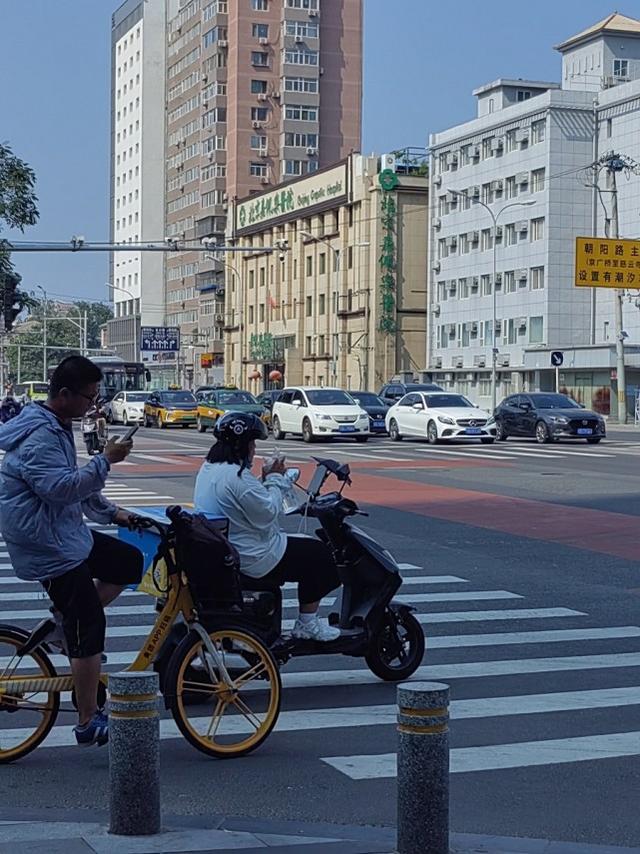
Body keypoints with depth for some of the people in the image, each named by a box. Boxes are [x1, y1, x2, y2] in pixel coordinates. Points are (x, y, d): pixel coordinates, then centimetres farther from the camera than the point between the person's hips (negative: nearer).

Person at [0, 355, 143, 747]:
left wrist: (112, 512, 19)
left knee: (129, 562, 17)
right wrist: (106, 460, -28)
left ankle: (61, 627, 14)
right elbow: (62, 487, -32)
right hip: (48, 548, -10)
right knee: (89, 630, -6)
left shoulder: (57, 428, 12)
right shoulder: (38, 436, -21)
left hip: (67, 534, 10)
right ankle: (89, 724, 4)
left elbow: (75, 483, 23)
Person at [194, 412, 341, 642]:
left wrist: (267, 483, 5)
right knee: (318, 555, 2)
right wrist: (274, 480, -8)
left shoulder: (207, 469, 8)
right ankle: (307, 624, 10)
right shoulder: (237, 476, -26)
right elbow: (266, 514, -20)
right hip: (253, 560, -11)